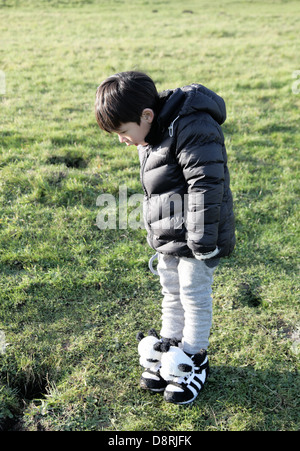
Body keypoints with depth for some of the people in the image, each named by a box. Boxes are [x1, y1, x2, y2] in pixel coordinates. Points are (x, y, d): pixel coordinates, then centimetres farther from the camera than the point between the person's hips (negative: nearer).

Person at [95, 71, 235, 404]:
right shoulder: (153, 133, 6)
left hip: (195, 238, -9)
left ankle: (195, 361, 28)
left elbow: (206, 186, -26)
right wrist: (157, 233, 21)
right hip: (168, 238, 9)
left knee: (194, 297, 7)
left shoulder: (192, 128, -25)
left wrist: (203, 241, -22)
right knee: (171, 294, 19)